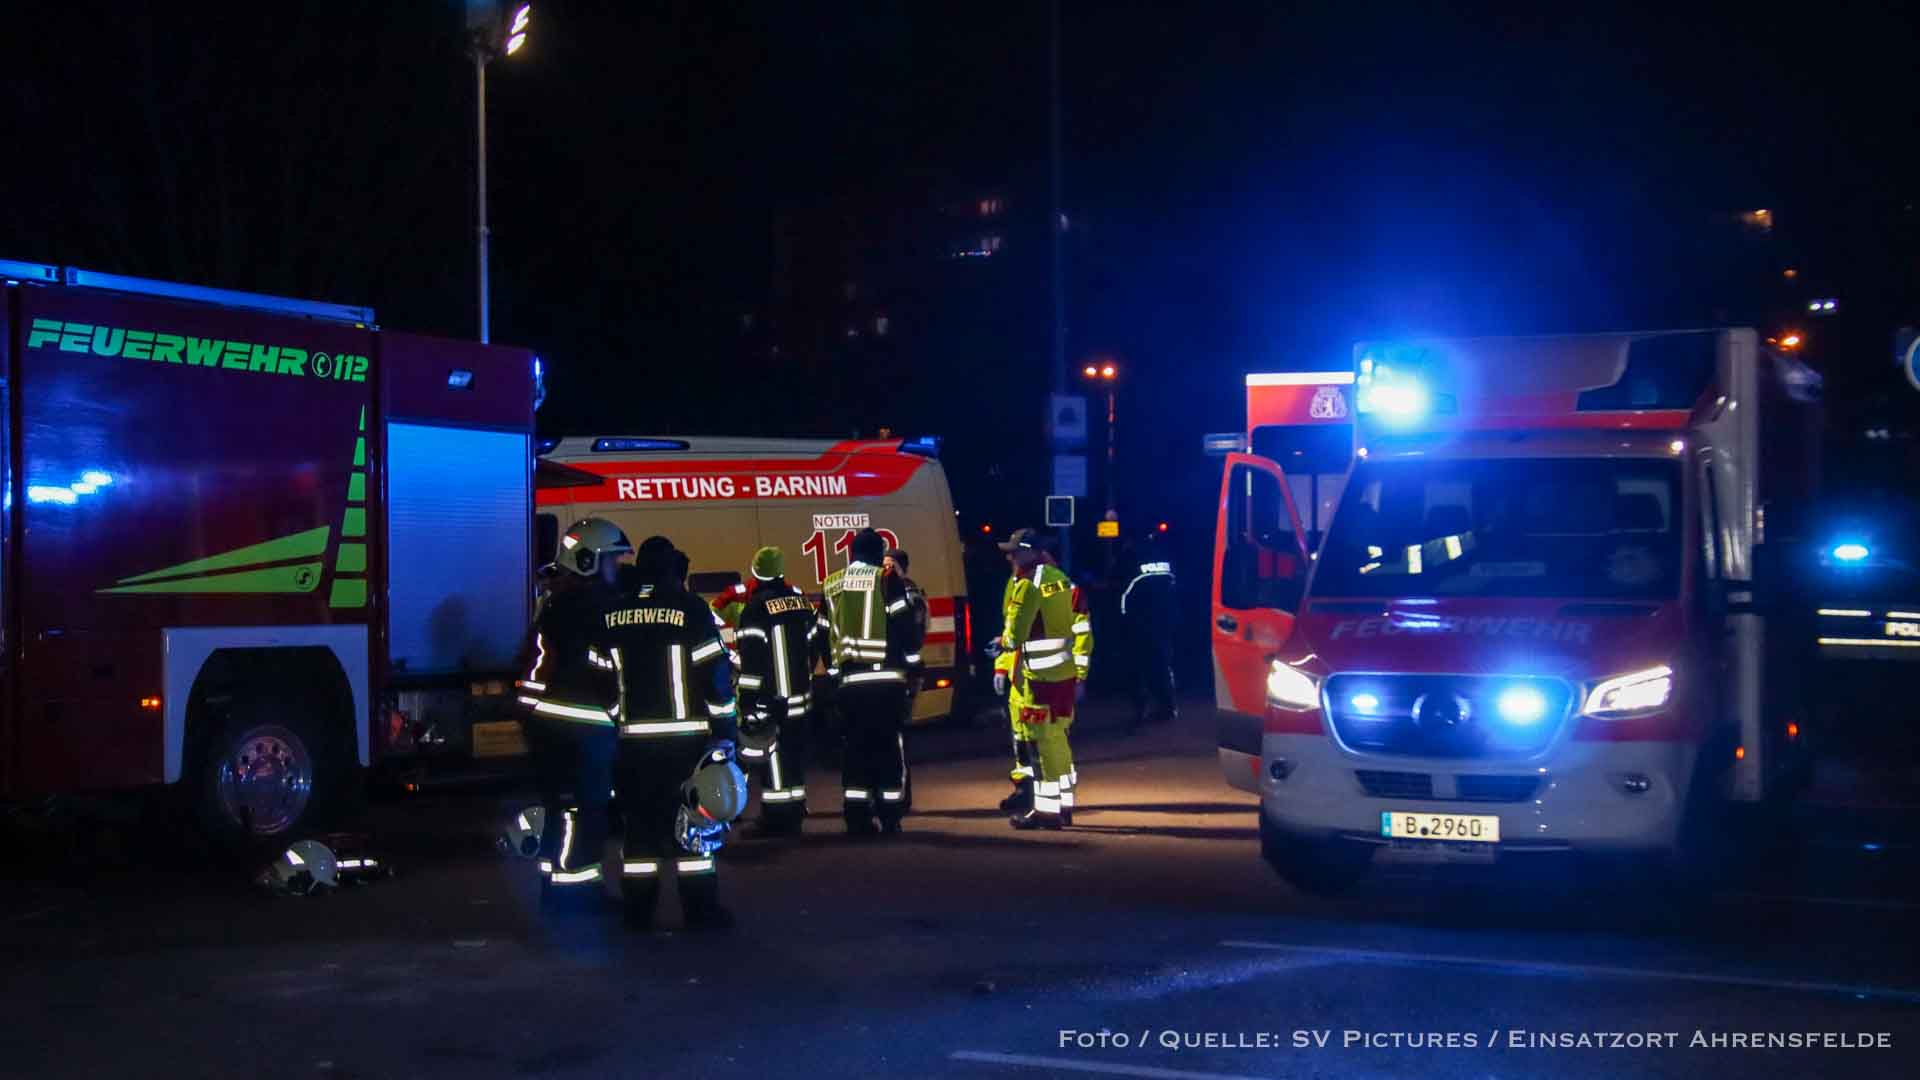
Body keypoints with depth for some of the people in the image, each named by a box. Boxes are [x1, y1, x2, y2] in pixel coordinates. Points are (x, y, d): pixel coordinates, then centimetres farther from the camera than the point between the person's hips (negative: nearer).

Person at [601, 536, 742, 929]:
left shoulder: (612, 616, 5)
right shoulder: (691, 609, -7)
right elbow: (715, 672, -9)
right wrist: (726, 729, -4)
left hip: (633, 737, 4)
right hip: (685, 736, -4)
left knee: (639, 821, 11)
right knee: (693, 820, 2)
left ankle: (637, 908, 14)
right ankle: (700, 909, 1)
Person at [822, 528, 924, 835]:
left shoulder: (832, 586, 12)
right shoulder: (887, 580, -3)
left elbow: (827, 635, 15)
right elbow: (904, 627, -7)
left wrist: (835, 672, 21)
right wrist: (913, 665, 2)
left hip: (849, 680, 4)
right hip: (886, 678, -4)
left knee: (857, 745, 9)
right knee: (890, 745, 3)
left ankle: (857, 817, 7)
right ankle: (890, 816, 2)